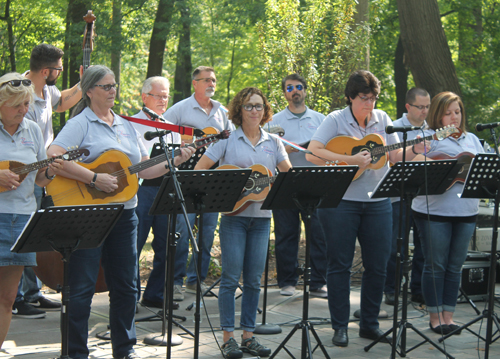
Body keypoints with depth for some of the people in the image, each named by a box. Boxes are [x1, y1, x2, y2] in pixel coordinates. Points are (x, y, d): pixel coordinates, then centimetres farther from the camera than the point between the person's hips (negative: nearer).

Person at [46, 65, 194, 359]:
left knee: (126, 286, 12)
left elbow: (145, 170, 17)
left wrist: (175, 161, 2)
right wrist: (94, 179, -24)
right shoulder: (80, 124, -6)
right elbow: (54, 159, -20)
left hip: (124, 214, 7)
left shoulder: (126, 126, 16)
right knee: (82, 287, -3)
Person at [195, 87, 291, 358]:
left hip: (261, 216, 3)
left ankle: (249, 335, 13)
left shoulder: (273, 143, 11)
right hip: (233, 214, -3)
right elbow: (199, 170, -2)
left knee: (254, 280, 6)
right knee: (231, 277, -4)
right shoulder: (228, 140, 1)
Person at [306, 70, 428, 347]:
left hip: (377, 203, 4)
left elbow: (395, 156, 7)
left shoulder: (382, 119, 8)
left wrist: (414, 150, -13)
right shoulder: (336, 120, -5)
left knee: (377, 265, 6)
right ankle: (340, 327, 11)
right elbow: (312, 154, -16)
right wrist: (350, 160, -24)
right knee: (340, 264, 2)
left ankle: (369, 324, 19)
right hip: (340, 202, -4)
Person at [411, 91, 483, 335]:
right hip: (434, 211, -5)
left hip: (466, 211, 5)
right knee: (435, 265, 1)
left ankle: (448, 316, 16)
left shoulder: (472, 140, 16)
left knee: (455, 266, 8)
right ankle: (435, 317, 10)